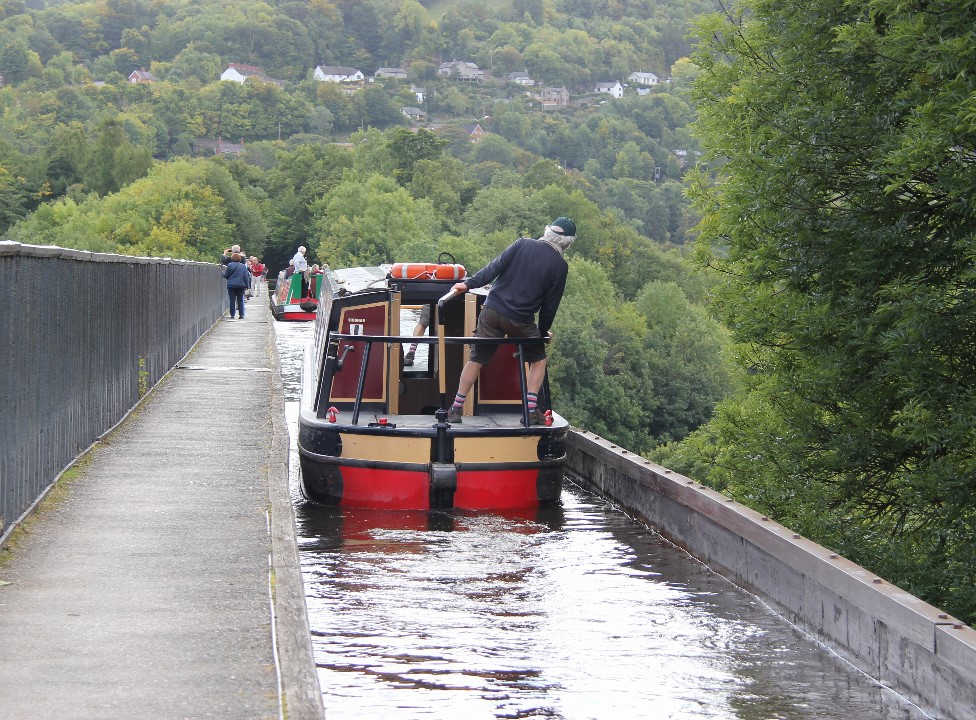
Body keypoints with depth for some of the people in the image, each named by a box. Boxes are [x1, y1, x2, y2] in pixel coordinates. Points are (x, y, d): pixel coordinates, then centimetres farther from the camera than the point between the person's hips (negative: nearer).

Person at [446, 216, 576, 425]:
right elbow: (551, 304, 2)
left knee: (476, 360, 11)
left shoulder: (522, 244, 4)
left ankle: (456, 408, 11)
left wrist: (469, 283, -4)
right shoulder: (560, 266, -1)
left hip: (492, 312, 2)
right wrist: (543, 332, 14)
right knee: (538, 360, 19)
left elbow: (495, 267, -4)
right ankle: (531, 410, 8)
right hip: (522, 322, -2)